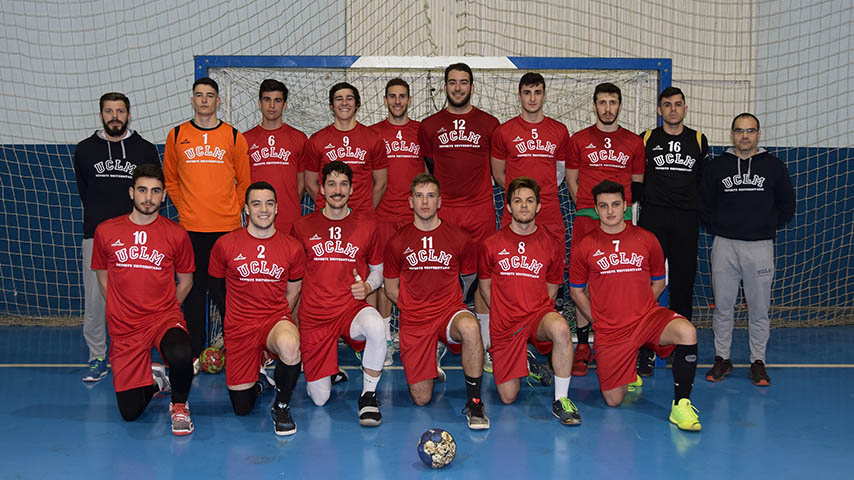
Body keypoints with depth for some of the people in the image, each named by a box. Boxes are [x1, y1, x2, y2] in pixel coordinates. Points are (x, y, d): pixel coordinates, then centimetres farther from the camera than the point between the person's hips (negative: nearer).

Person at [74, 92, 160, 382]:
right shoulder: (85, 150, 10)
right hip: (96, 235, 1)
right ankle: (97, 359, 11)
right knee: (94, 299, -1)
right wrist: (100, 219, 13)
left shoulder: (146, 150, 7)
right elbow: (84, 191, 18)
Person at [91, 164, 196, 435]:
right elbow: (103, 278, 14)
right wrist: (123, 311, 10)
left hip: (165, 317, -2)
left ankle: (179, 404, -5)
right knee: (130, 412, 0)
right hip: (124, 328, 2)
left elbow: (185, 281, 10)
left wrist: (162, 311, 7)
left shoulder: (176, 235, -2)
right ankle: (153, 380, 36)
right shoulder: (105, 232, 1)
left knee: (180, 355, -38)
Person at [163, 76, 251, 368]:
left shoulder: (234, 136, 5)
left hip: (227, 227, -1)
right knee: (193, 289, 5)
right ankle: (195, 353, 14)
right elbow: (170, 180, 15)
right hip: (190, 227, 1)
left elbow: (244, 181, 10)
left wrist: (233, 211, 2)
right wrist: (184, 208, 5)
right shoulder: (177, 136, 8)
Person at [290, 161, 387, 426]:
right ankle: (329, 371, 35)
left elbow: (378, 270, 14)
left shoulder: (367, 225, 3)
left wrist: (367, 287, -7)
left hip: (352, 309, 0)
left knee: (376, 326, -39)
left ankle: (368, 395, -16)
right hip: (314, 315, 1)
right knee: (319, 398, -2)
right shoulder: (302, 227, 3)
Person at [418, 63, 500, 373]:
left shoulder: (489, 124, 7)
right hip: (441, 210, 0)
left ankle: (484, 348, 11)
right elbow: (426, 171, 14)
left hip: (481, 210, 0)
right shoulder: (430, 125, 9)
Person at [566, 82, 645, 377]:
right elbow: (571, 180, 12)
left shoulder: (634, 143, 11)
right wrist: (591, 207, 3)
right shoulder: (579, 140, 8)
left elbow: (637, 183, 17)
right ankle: (583, 346, 4)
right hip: (586, 217, -1)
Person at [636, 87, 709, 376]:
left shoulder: (698, 140, 12)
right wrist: (647, 202, 3)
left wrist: (699, 209, 11)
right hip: (653, 218, -2)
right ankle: (646, 352, -1)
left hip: (686, 221, 2)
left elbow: (704, 180, 18)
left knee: (683, 284, 4)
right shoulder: (647, 139, 7)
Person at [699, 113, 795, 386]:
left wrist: (769, 228, 8)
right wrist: (717, 230, 6)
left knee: (759, 309, 2)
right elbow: (703, 204, 14)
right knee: (722, 306, 4)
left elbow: (787, 205, 14)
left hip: (760, 246, 0)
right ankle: (722, 359, 16)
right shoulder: (717, 166, 7)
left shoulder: (774, 166, 6)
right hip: (725, 246, 1)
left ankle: (758, 362, 14)